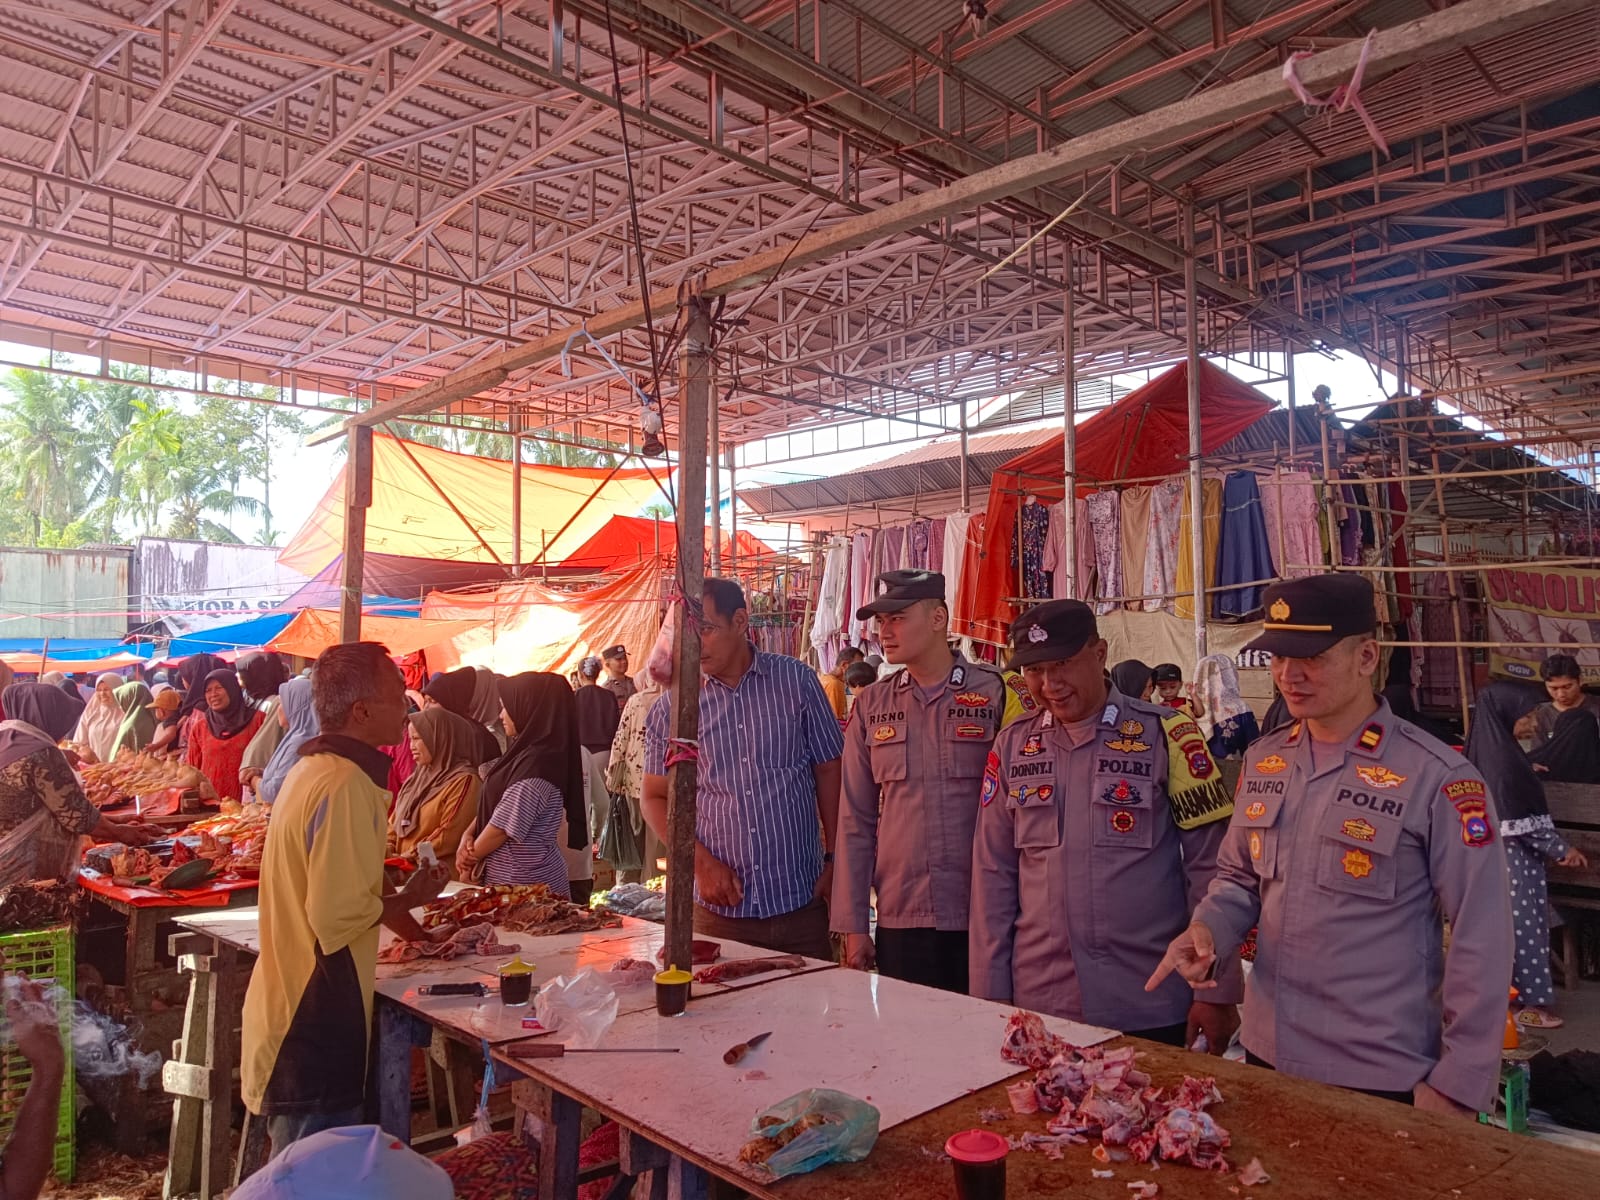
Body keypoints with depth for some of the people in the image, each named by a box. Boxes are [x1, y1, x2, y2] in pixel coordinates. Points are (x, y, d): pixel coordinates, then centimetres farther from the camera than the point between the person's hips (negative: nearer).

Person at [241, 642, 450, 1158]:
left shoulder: (316, 768, 10)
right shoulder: (345, 785, -23)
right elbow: (338, 914, -27)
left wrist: (422, 935, 19)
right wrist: (410, 899, -10)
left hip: (293, 1000, 10)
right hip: (313, 1018, -10)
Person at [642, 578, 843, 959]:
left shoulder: (796, 681, -1)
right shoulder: (670, 708, 0)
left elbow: (828, 772, 4)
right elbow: (656, 799, 6)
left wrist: (834, 860, 1)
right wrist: (702, 863, -7)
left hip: (801, 902, 0)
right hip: (719, 908, 1)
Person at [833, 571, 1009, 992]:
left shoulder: (994, 694, -4)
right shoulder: (871, 705, 5)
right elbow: (855, 820, 6)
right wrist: (852, 924, 4)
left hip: (982, 919, -2)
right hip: (899, 921, 3)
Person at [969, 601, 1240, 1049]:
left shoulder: (1163, 735, -7)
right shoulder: (1012, 746, 2)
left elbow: (1208, 865, -5)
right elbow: (993, 875, 5)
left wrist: (1217, 992, -5)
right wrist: (990, 995, 4)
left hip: (1151, 1008, -2)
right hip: (1038, 1004, 3)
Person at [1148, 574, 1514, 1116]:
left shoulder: (1437, 779, -16)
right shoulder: (1263, 761, 2)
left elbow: (1480, 942, -13)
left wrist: (1457, 1086, -11)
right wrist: (1207, 928, -8)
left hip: (1383, 1077, -5)